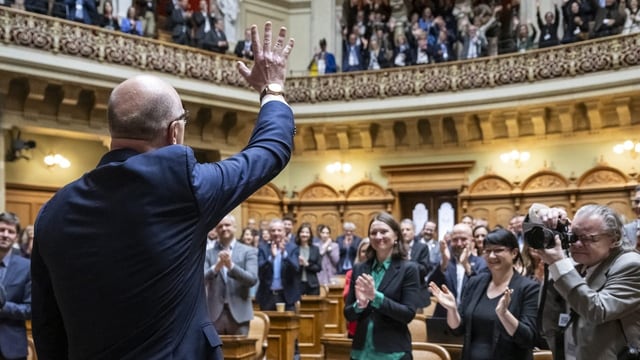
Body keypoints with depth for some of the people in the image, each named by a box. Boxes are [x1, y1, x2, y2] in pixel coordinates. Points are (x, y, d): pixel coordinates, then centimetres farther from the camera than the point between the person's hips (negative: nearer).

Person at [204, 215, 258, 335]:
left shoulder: (248, 251, 5)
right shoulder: (208, 253, 9)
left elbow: (252, 279, -8)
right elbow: (201, 280, -3)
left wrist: (231, 266, -20)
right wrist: (216, 267, -21)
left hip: (239, 313, -1)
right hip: (214, 313, 1)